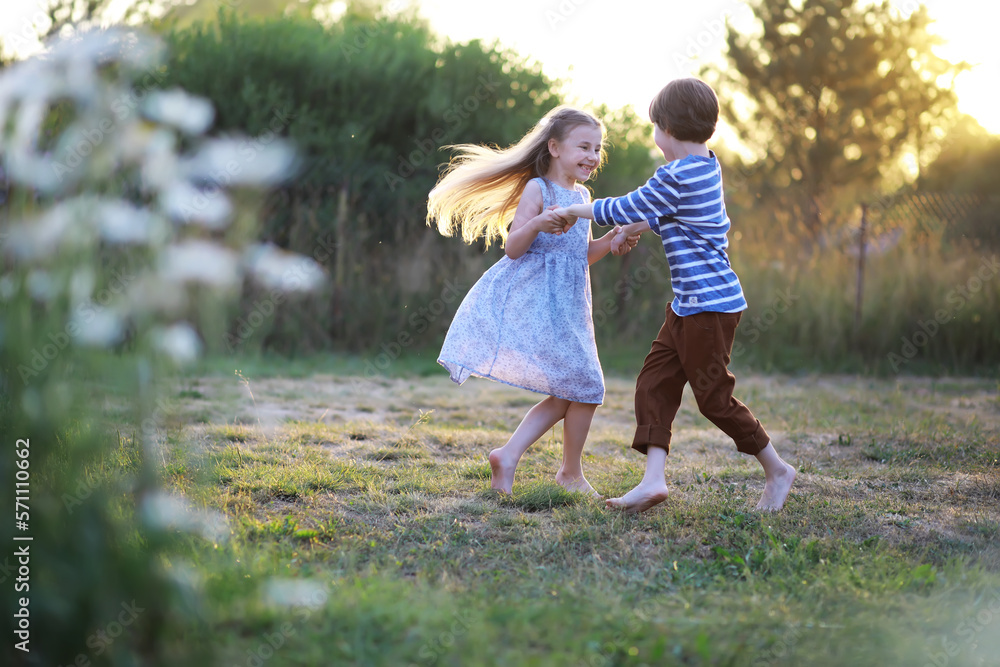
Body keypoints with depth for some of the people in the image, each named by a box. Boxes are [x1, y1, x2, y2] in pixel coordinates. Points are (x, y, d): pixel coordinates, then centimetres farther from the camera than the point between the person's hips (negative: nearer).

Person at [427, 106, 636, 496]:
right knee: (585, 386, -8)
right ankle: (571, 473, 9)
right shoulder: (537, 190, -8)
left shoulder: (581, 196, 16)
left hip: (566, 304, 9)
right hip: (534, 299, -9)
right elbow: (512, 249, -12)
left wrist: (613, 239, 4)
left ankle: (508, 456, 5)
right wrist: (537, 224, -30)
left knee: (573, 392, 7)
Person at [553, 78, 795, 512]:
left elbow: (626, 209, -11)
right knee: (655, 382, 5)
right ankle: (653, 478, 0)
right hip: (690, 305, 10)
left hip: (709, 305, -10)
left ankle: (776, 470, 14)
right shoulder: (706, 168, 12)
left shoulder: (677, 176, -18)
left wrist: (574, 210, 1)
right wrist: (644, 225, 26)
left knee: (714, 396, -1)